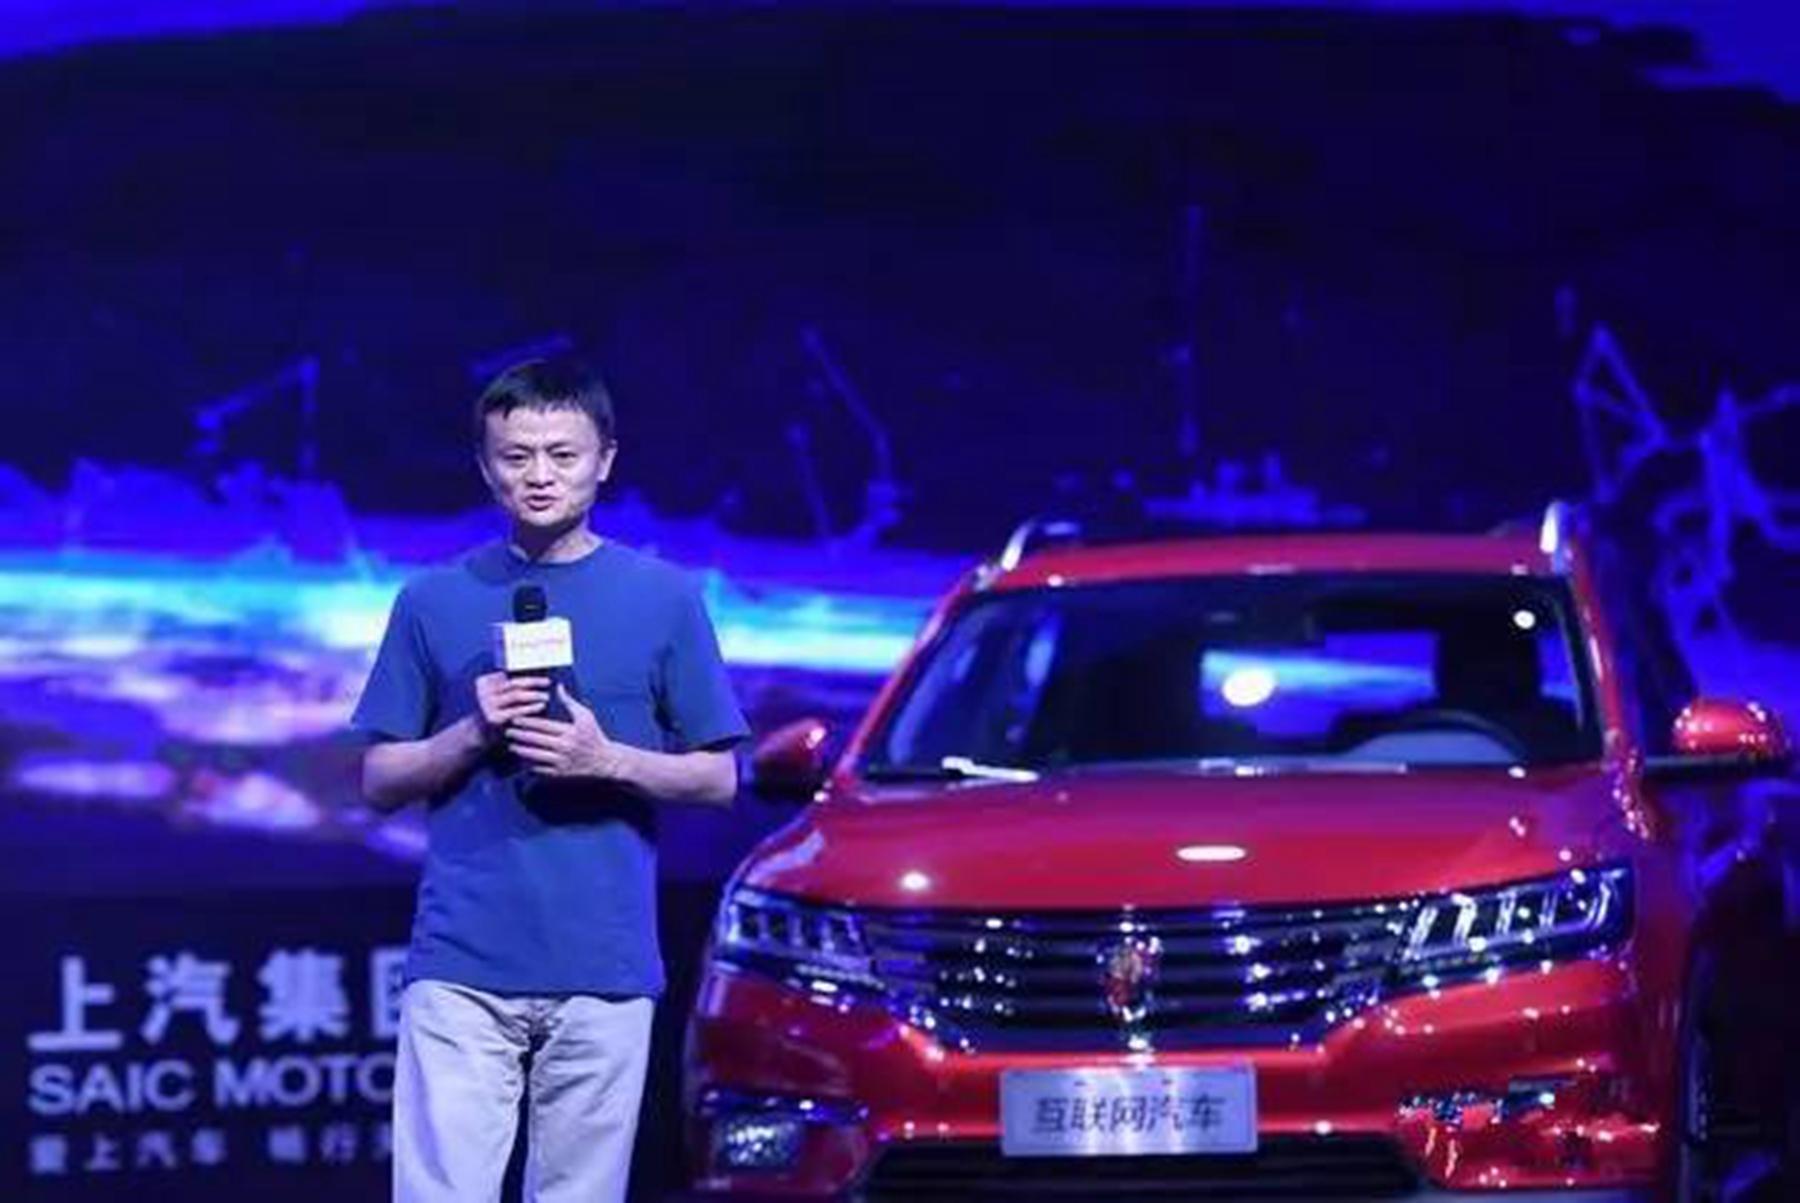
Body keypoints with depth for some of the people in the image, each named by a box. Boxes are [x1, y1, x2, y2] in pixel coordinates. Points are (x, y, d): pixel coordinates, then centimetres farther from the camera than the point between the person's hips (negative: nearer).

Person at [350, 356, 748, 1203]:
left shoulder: (664, 599, 6)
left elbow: (718, 779, 7)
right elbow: (379, 781, 9)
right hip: (460, 965, 0)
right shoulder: (434, 602, 8)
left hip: (606, 970, 0)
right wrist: (473, 735, -9)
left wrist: (609, 760, -11)